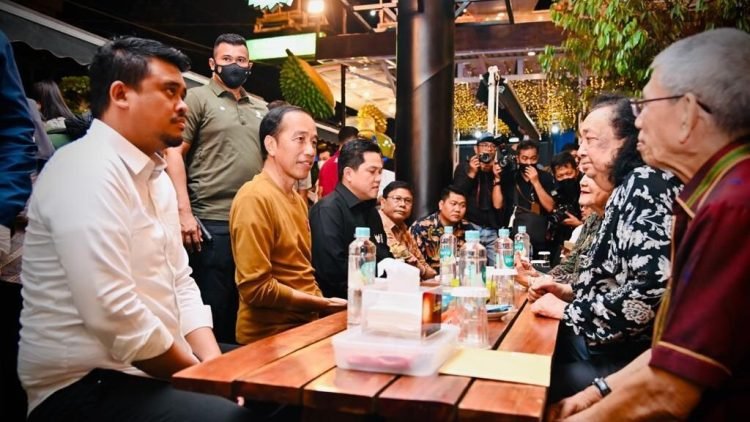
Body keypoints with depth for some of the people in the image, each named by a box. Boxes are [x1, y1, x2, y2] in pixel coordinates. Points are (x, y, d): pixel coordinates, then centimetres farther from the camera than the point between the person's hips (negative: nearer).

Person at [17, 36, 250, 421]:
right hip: (87, 384, -8)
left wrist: (215, 365, -3)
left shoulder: (155, 176, 11)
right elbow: (112, 313, -25)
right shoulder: (88, 171, -17)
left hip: (152, 372, 9)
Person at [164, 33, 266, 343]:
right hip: (211, 222, -5)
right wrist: (184, 212, -14)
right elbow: (174, 153, -6)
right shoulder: (198, 98, 2)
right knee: (213, 309, 2)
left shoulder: (260, 108, 18)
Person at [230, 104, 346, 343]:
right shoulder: (255, 198, -16)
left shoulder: (297, 199, 12)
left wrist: (322, 302, 1)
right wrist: (321, 304, -12)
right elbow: (255, 288, -21)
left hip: (304, 324, 8)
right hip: (270, 336, -8)